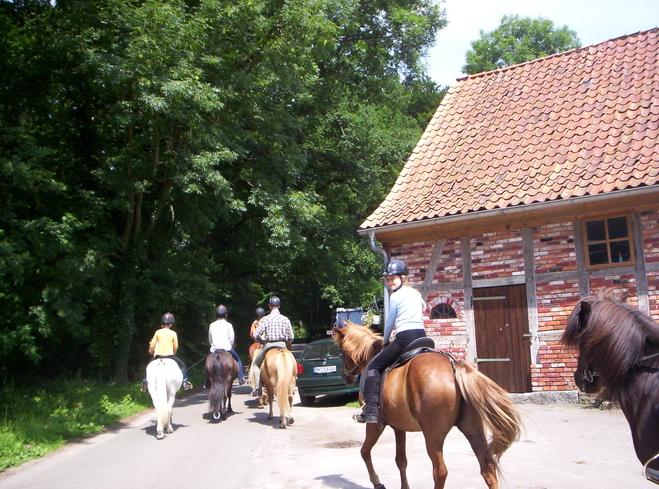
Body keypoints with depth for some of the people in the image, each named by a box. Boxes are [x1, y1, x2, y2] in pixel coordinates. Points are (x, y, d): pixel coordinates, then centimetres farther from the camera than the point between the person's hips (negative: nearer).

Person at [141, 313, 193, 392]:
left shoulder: (158, 332, 1)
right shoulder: (173, 333, -2)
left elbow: (152, 345, 4)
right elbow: (175, 347, 2)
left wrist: (151, 352, 24)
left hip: (158, 355, 1)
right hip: (169, 355, -1)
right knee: (182, 365, 17)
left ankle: (145, 382, 16)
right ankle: (185, 382, 4)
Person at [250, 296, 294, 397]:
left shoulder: (265, 319, -6)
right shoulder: (285, 319, -1)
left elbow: (256, 335, -9)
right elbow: (291, 337, -1)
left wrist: (263, 342, 10)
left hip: (268, 345, -1)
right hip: (282, 345, 2)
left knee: (255, 364, 19)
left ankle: (258, 388, 4)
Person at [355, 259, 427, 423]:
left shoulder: (395, 296, -2)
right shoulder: (416, 294, 19)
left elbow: (389, 323, 4)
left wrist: (385, 341, 22)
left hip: (405, 338, -8)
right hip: (422, 335, 8)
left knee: (373, 366, -1)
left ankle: (371, 409, -13)